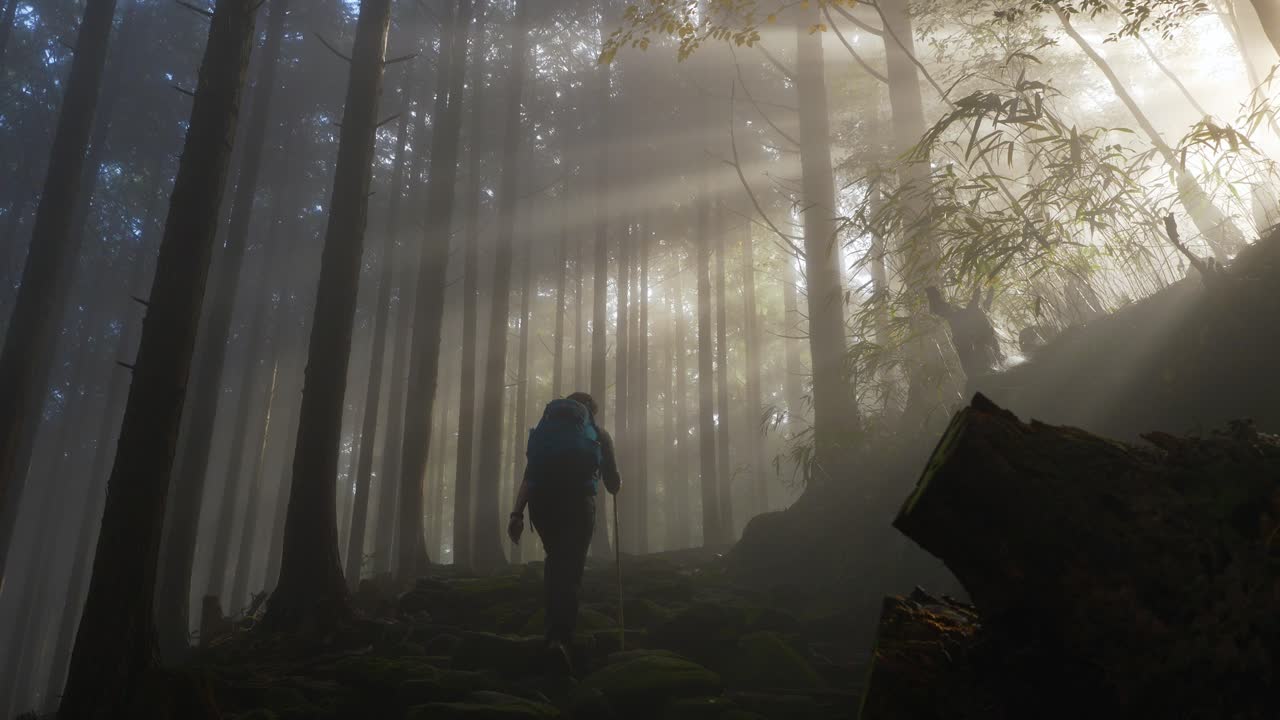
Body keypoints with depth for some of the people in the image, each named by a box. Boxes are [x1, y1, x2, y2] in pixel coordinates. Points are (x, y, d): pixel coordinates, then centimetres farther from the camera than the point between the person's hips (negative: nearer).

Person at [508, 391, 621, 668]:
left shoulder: (545, 428, 26)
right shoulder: (599, 433, 20)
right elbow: (614, 485, 19)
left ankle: (554, 628, 21)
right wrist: (617, 482, 42)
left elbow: (529, 476, 13)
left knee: (555, 560, 23)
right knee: (569, 570, -3)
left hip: (541, 498, 3)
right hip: (577, 499, -3)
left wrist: (517, 513, 7)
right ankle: (560, 637, -19)